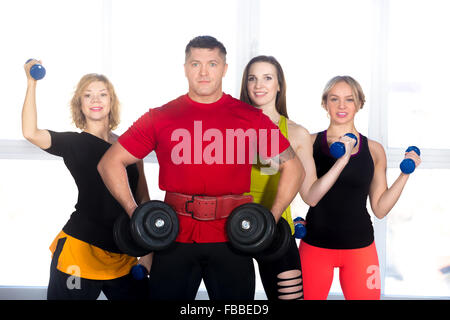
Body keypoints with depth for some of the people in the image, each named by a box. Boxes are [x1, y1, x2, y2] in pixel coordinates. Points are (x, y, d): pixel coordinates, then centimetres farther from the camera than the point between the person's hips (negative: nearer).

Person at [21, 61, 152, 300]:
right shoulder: (75, 143, -1)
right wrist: (32, 83, -18)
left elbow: (144, 200, 11)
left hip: (123, 253, 4)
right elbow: (30, 133, -20)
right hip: (82, 247, -4)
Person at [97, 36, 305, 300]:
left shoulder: (250, 118, 5)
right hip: (174, 237, 0)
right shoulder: (160, 118, 5)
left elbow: (293, 167, 10)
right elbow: (110, 163, 8)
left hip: (232, 237, 0)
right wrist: (136, 214, -3)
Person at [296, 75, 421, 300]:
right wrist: (342, 160, -22)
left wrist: (405, 174, -5)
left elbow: (380, 209, 4)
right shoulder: (309, 142, -2)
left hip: (360, 247, 1)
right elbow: (310, 197, -13)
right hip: (316, 245, -1)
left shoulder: (374, 150, 3)